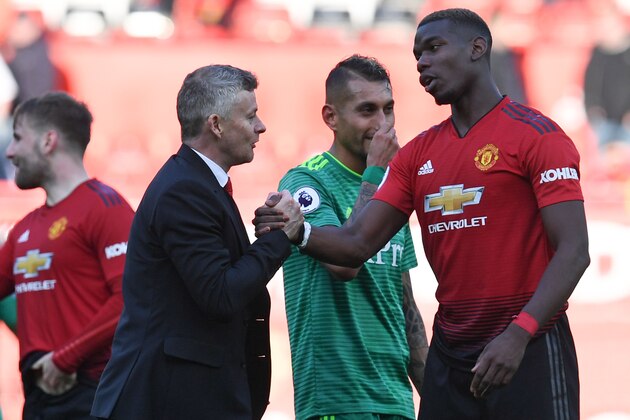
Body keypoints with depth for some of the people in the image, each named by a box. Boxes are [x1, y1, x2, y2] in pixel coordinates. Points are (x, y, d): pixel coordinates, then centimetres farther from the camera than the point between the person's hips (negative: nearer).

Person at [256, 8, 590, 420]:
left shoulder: (536, 135, -6)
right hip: (450, 351, 6)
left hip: (526, 348, -6)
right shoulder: (418, 154, 13)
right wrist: (298, 232, -12)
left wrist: (518, 335, -24)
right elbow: (359, 244, 8)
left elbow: (573, 252, -13)